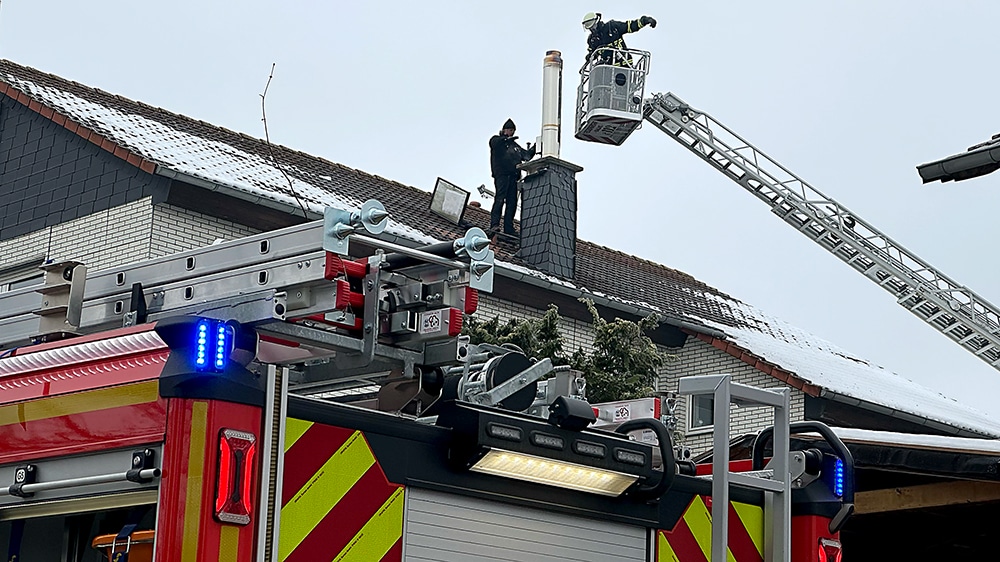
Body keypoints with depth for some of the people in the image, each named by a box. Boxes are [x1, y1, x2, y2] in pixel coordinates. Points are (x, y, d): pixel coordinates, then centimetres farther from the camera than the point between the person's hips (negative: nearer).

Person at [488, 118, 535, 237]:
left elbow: (526, 155, 29)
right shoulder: (497, 139, 13)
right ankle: (494, 225, -27)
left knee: (512, 202, -1)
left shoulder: (515, 145, 31)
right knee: (500, 198, -19)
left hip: (513, 176, 6)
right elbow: (494, 143, -12)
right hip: (501, 174, -6)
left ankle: (508, 228, -3)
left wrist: (534, 148, 14)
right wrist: (507, 139, -26)